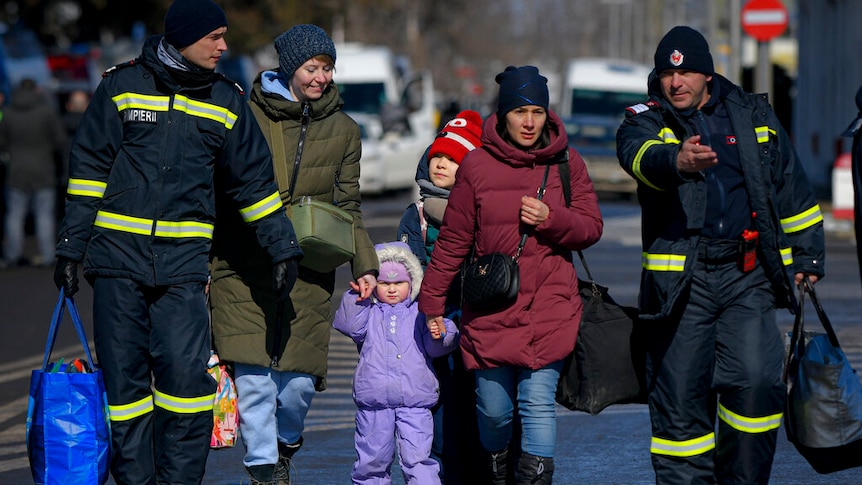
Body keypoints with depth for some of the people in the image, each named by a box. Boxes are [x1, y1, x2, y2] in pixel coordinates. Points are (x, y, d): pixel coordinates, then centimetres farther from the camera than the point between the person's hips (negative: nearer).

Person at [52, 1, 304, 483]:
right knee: (123, 376, 1)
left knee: (186, 370, -13)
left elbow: (254, 180, 15)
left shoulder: (226, 100, 9)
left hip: (183, 262, 1)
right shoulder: (122, 86, 4)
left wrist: (284, 248, 13)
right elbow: (89, 169, 6)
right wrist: (71, 248, 3)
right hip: (117, 256, 0)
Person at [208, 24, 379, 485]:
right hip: (243, 267, -2)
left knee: (299, 378, -2)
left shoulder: (343, 130, 10)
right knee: (253, 374, -11)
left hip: (309, 273, 2)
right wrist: (203, 263, 1)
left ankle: (285, 440, 29)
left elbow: (348, 207, 16)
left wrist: (364, 265, 4)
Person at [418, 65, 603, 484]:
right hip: (490, 310, 0)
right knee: (494, 410, 5)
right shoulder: (477, 166, 1)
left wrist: (551, 219, -13)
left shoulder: (566, 163, 4)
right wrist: (432, 302, 8)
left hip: (549, 307, 0)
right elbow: (453, 240, 7)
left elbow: (591, 228, 6)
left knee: (538, 401, -9)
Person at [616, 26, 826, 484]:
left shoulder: (753, 115, 12)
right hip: (680, 280, -1)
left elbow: (792, 188, 22)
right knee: (679, 397, 0)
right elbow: (642, 155, -22)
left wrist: (807, 255, 21)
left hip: (748, 277, 1)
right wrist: (678, 160, -45)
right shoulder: (645, 122, 4)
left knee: (757, 381, -13)